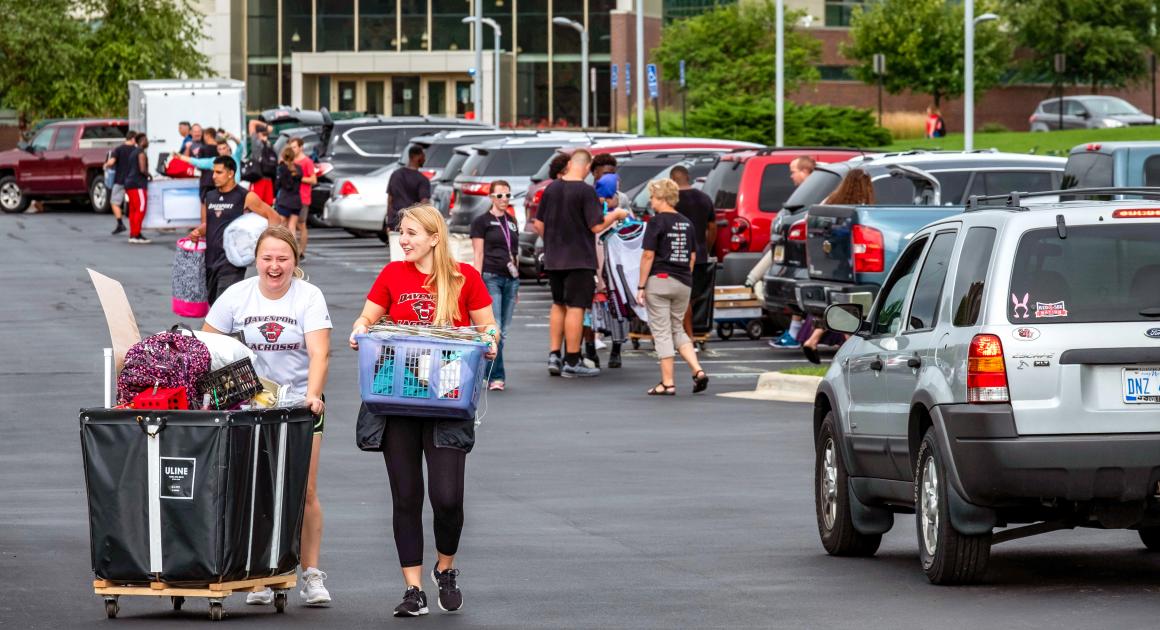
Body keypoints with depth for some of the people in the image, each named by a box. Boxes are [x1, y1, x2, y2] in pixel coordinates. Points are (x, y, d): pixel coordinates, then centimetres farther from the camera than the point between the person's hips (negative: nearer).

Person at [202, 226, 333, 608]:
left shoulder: (309, 297, -6)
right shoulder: (237, 296, 0)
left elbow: (319, 352, -17)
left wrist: (313, 395, -31)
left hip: (299, 404, -1)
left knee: (304, 491, -3)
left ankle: (312, 575, 4)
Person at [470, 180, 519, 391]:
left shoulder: (512, 222, 18)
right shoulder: (482, 221, 0)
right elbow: (478, 254, -4)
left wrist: (517, 285, 20)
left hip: (511, 279, 6)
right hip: (491, 277, -6)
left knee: (503, 332, 6)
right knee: (494, 330, -13)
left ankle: (486, 371, 13)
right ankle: (496, 377, -13)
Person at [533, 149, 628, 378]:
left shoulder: (551, 189, 4)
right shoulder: (585, 191, -14)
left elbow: (538, 225, 8)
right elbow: (597, 226, -16)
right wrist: (615, 214, 0)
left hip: (553, 259, 6)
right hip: (579, 259, -6)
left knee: (558, 305, 18)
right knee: (575, 308, -2)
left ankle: (553, 356, 15)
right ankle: (572, 363, 0)